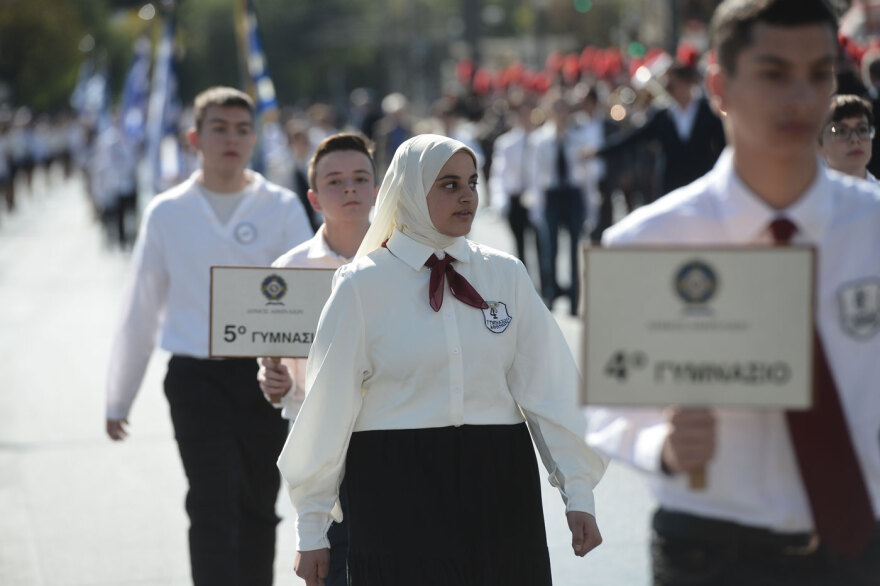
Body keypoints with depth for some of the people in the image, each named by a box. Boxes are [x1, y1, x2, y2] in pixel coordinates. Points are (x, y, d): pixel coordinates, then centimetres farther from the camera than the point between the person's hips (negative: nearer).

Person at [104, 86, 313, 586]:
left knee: (258, 510, 11)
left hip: (266, 374, 1)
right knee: (214, 507, -11)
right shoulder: (168, 213, 4)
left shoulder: (282, 208, 2)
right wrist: (119, 398, 13)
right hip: (196, 377, -1)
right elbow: (140, 310, 10)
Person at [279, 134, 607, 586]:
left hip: (497, 483, 3)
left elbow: (549, 387, 4)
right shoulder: (362, 286, -1)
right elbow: (328, 404, 1)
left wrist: (577, 491, -2)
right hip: (399, 491, -2)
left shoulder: (505, 274, 6)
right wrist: (311, 531, 2)